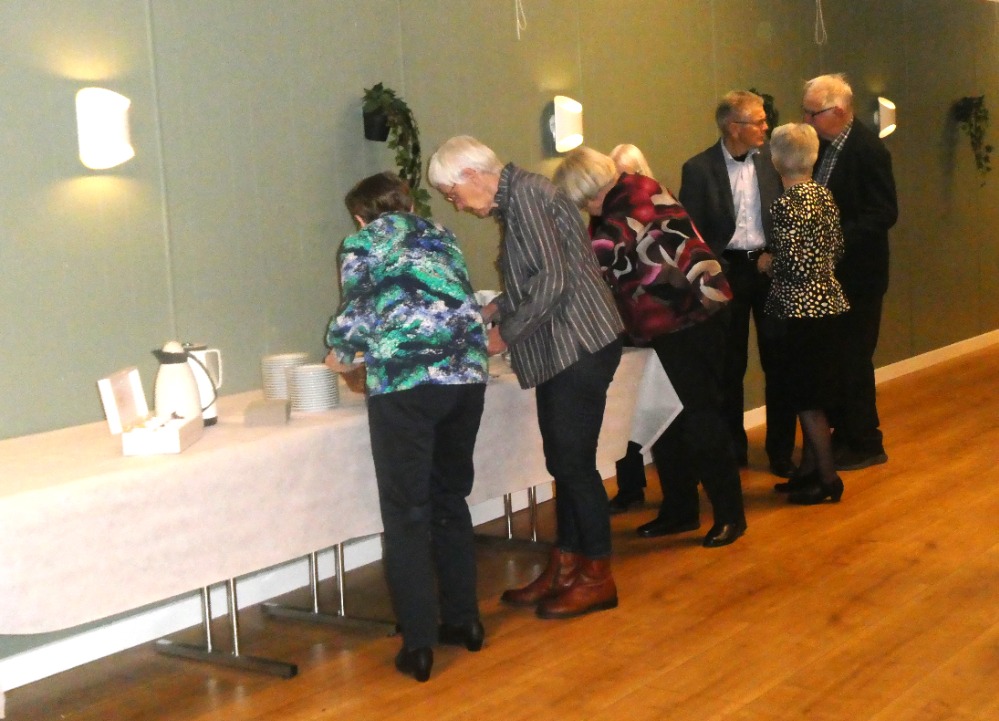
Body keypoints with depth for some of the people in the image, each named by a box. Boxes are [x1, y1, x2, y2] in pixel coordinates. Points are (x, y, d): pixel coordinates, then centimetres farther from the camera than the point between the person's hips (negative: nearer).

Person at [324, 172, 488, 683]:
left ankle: (419, 643, 3)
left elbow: (355, 316, -3)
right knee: (451, 499, 19)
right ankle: (463, 620, 27)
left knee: (407, 511, 2)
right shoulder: (441, 236, 23)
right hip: (466, 372, 6)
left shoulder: (362, 244, 8)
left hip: (406, 379, -5)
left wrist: (339, 352, 19)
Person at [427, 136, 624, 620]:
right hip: (560, 351, 10)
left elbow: (553, 280, -21)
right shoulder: (512, 200, 15)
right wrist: (493, 311, 10)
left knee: (574, 462, -4)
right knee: (563, 462, 13)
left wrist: (506, 333, -11)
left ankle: (597, 578, 7)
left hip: (581, 345, -10)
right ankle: (564, 569, 21)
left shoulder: (525, 194, -14)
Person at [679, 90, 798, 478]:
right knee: (730, 366, 8)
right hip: (727, 271, -2)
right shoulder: (698, 169, -5)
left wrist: (777, 254, -7)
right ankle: (733, 448, 22)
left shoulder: (771, 159, 1)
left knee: (778, 361, 4)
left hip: (769, 267, 2)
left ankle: (782, 452, 15)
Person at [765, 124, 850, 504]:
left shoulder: (786, 205, -18)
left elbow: (796, 264, -21)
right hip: (829, 302, 9)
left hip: (803, 310, -8)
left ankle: (828, 478, 8)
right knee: (810, 395, 17)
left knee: (806, 398, 2)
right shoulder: (824, 195, 7)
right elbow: (837, 250, 13)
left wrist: (768, 263, -3)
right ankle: (809, 469, 26)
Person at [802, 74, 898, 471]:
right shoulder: (822, 145, 7)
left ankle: (865, 444, 14)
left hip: (856, 274, -7)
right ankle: (842, 435, 25)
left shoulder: (868, 149, -15)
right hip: (827, 271, 7)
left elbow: (884, 214, -18)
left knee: (853, 361, 0)